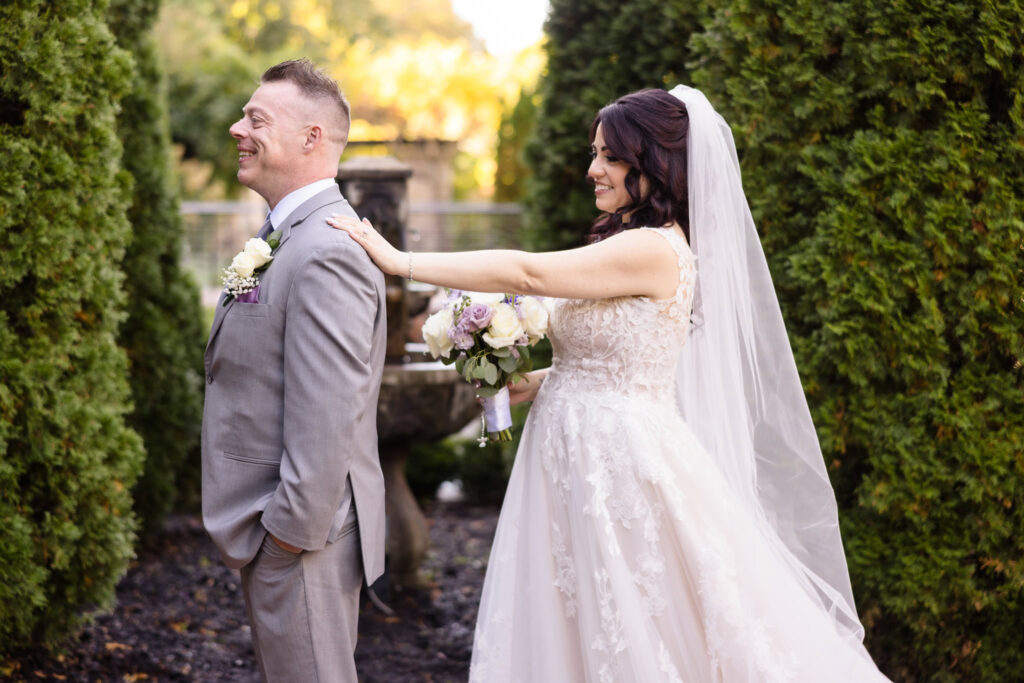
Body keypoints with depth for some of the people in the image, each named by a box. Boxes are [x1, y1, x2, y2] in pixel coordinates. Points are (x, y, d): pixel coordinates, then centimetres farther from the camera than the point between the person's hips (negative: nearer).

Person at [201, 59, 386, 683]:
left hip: (300, 537, -10)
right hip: (278, 523, 10)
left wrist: (291, 531, -21)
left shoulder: (327, 253, -22)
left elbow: (325, 420, -25)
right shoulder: (289, 236, 13)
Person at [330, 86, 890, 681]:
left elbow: (527, 274, -20)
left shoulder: (655, 251, -17)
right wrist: (538, 383, 5)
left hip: (620, 461, -10)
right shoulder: (631, 244, 14)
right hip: (580, 454, 10)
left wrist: (402, 261, -16)